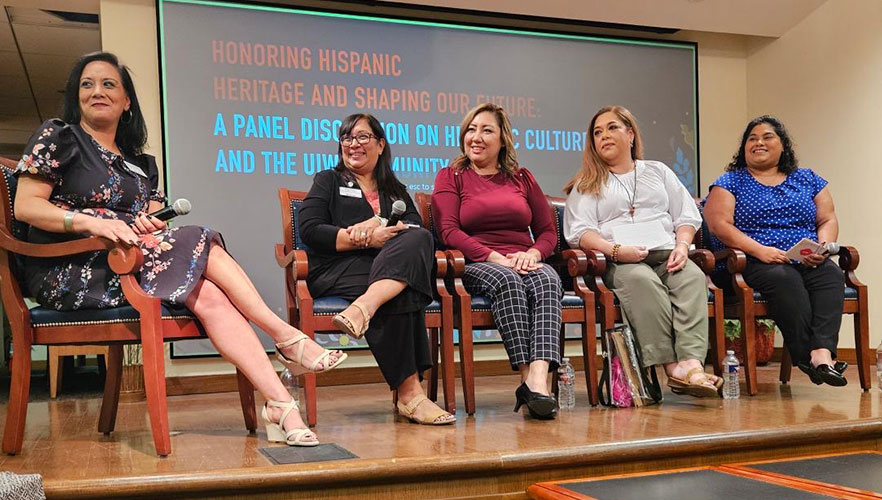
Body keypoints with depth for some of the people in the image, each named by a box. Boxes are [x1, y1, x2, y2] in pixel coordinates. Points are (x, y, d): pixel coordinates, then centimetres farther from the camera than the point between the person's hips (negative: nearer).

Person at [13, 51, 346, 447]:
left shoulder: (139, 163, 22)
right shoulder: (57, 137, 6)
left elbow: (152, 220, 17)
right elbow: (26, 206, -5)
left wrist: (149, 224, -9)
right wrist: (91, 222, -21)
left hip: (124, 264, 5)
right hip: (69, 273, -5)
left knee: (209, 296, -24)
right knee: (202, 246, -21)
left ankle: (280, 405, -33)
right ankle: (289, 338, -17)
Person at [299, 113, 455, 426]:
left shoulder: (395, 190, 31)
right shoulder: (328, 181, 22)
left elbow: (416, 227, 9)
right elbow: (310, 230, 3)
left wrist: (379, 225, -13)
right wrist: (366, 239, -10)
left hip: (395, 268, 3)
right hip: (337, 271, -3)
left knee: (419, 239, -32)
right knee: (399, 295, -36)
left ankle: (364, 306, -51)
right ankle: (409, 392, -42)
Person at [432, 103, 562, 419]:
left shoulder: (522, 178, 23)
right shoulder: (450, 177, 14)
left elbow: (549, 232, 17)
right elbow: (449, 231, -2)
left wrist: (532, 253, -8)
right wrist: (495, 257, -15)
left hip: (524, 263, 3)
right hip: (475, 266, -2)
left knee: (547, 279, -33)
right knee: (507, 280, -37)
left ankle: (539, 379, -50)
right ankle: (527, 377, -43)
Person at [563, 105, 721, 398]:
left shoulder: (658, 171, 28)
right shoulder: (587, 184, 19)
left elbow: (687, 216, 21)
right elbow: (578, 232, 4)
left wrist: (682, 245, -1)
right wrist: (615, 250, -13)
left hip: (666, 255, 3)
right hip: (619, 263, -3)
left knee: (693, 277, -32)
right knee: (643, 280, -37)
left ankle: (691, 363, -46)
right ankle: (671, 367, -42)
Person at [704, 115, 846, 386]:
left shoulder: (807, 179, 23)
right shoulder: (731, 182, 12)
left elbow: (828, 220, 19)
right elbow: (719, 225, -2)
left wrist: (821, 248, -5)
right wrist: (760, 250, -16)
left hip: (809, 262, 3)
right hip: (756, 264, -3)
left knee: (832, 275, -30)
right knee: (785, 278, -36)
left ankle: (823, 352, -45)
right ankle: (807, 359, -38)